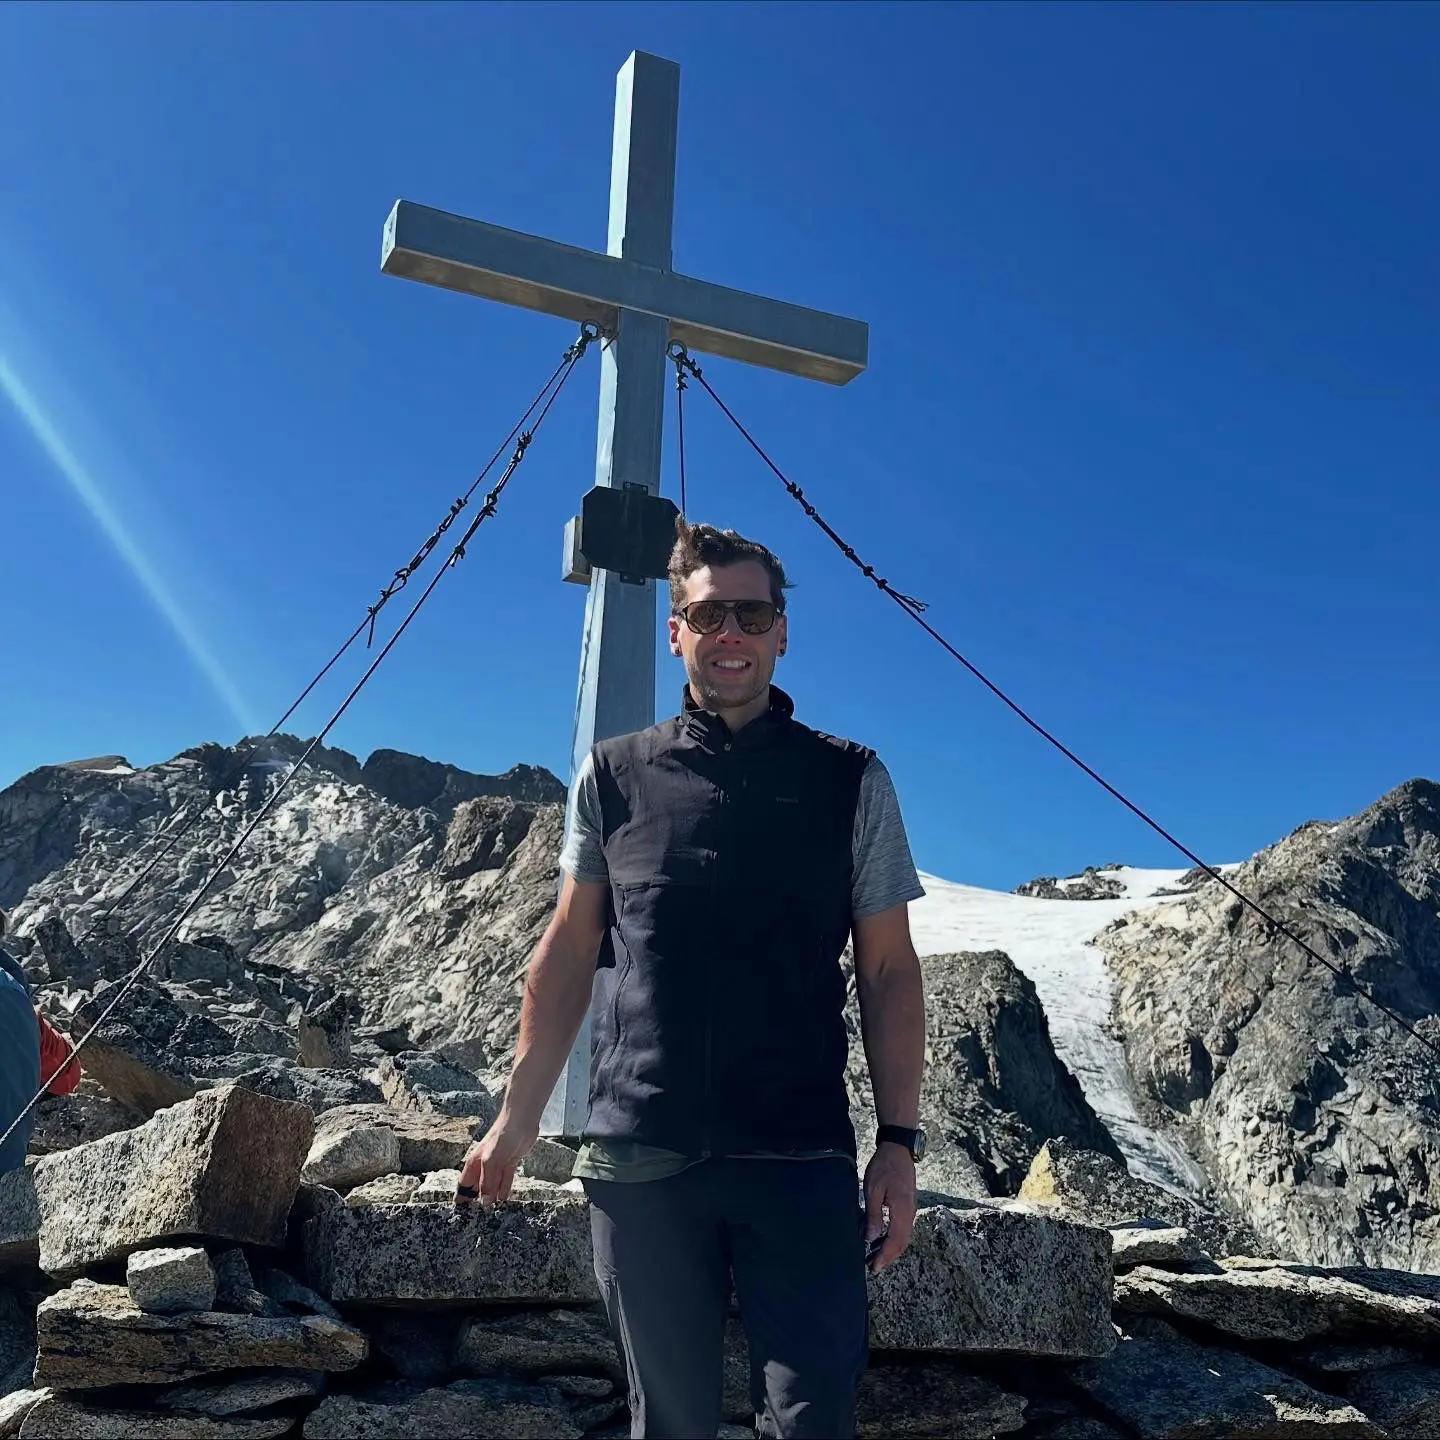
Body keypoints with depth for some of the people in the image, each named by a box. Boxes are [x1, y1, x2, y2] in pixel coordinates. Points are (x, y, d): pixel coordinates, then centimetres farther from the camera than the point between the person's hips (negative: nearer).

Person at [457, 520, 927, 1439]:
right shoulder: (614, 775, 6)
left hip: (801, 1159, -1)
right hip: (637, 1158, 1)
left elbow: (889, 972, 4)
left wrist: (899, 1141, -2)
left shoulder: (851, 782, 2)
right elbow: (568, 952, 11)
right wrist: (517, 1119, 10)